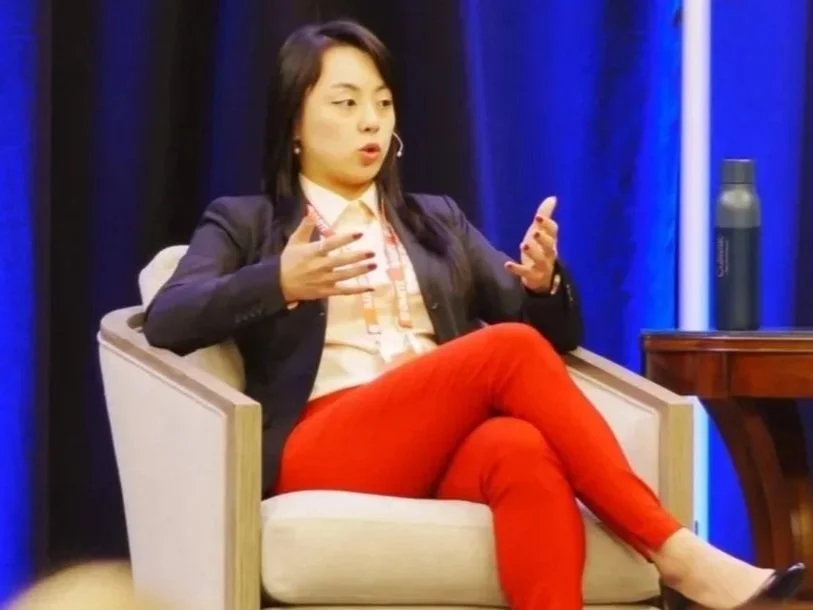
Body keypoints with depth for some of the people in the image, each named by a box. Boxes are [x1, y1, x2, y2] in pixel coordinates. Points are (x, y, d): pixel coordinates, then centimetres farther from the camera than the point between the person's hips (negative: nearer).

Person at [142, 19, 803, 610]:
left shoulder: (438, 221, 27)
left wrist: (543, 281, -6)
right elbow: (166, 322, -2)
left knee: (523, 450, -36)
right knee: (511, 349, -29)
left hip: (445, 450, 3)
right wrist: (280, 283, -21)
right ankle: (674, 551, -31)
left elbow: (556, 334, 20)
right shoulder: (246, 223, 17)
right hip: (323, 455, -3)